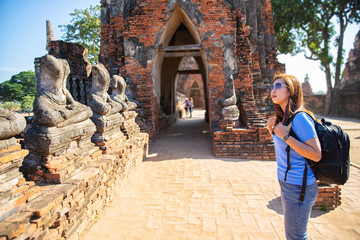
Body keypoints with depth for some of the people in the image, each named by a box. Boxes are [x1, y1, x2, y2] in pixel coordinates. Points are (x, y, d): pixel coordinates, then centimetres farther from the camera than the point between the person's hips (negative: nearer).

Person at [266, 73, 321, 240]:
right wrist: (272, 130, 2)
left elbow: (316, 155, -23)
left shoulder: (300, 118, -21)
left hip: (298, 186, -9)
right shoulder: (284, 117, 7)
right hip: (287, 182, 9)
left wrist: (286, 136, -27)